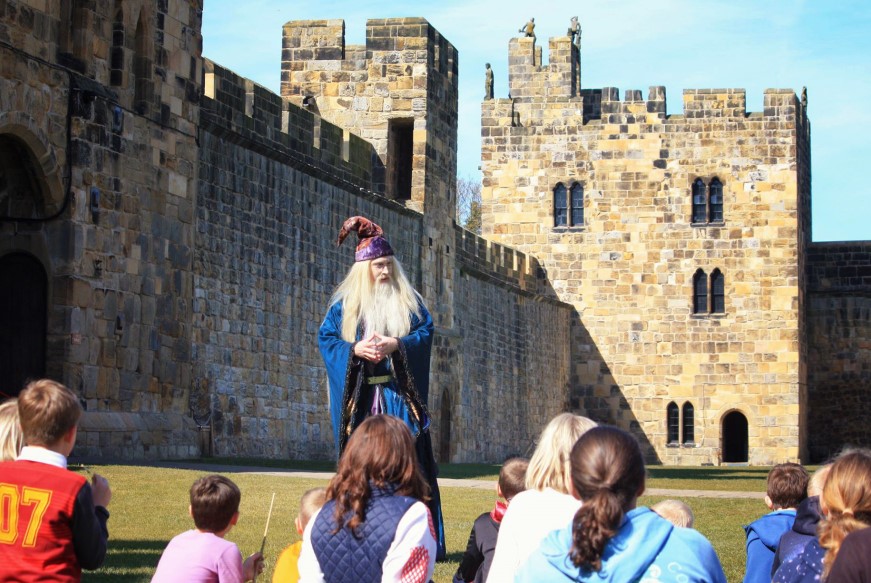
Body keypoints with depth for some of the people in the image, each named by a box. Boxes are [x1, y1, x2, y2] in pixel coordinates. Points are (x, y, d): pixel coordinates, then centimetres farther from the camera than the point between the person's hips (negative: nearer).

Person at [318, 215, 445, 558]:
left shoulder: (408, 301, 10)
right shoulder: (344, 304, 9)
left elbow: (425, 332, 2)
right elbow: (326, 338, 3)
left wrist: (397, 344, -16)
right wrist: (355, 349, -15)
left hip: (399, 396, 0)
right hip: (361, 398, 0)